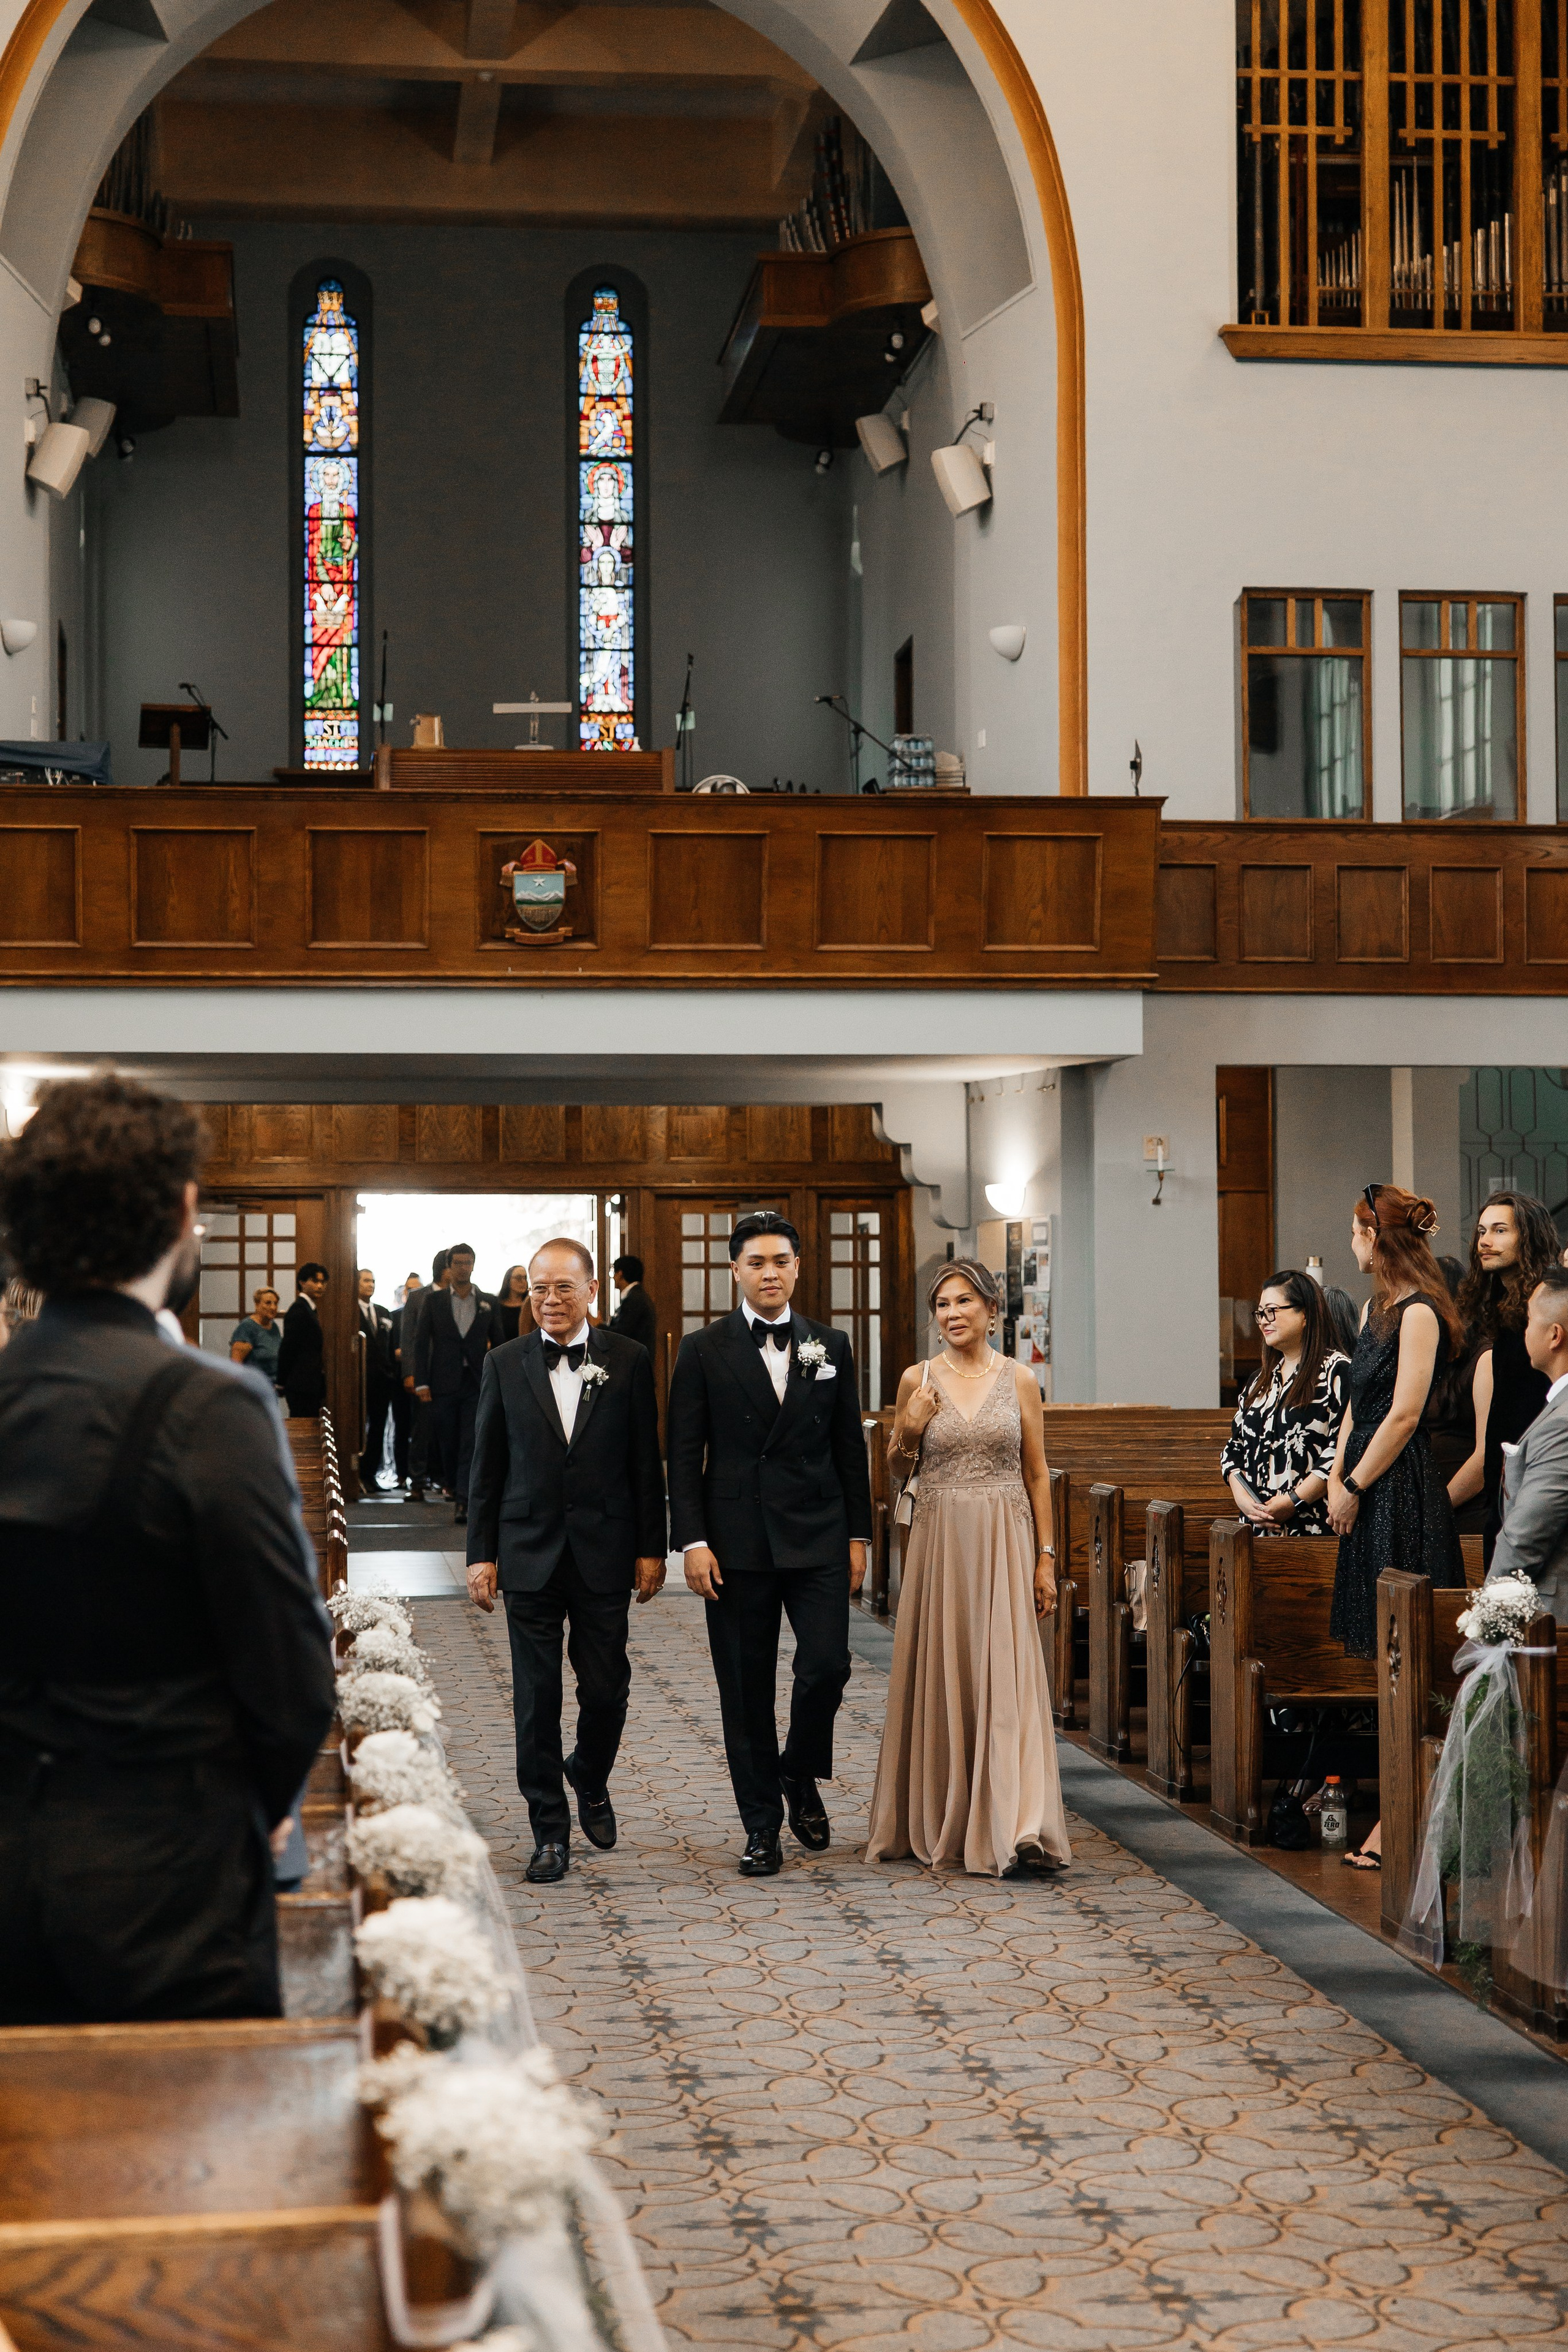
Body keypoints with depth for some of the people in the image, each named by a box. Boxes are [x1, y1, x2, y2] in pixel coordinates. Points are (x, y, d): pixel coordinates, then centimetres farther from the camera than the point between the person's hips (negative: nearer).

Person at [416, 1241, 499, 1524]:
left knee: (471, 1445, -10)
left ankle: (463, 1501, -15)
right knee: (449, 1445, 6)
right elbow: (422, 1342, 2)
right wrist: (421, 1382, -6)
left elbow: (497, 1344, 11)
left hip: (477, 1384, 0)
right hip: (444, 1384, 0)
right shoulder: (434, 1301, 5)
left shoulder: (488, 1303, 8)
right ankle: (458, 1491, 24)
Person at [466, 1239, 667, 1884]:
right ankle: (550, 1832, 11)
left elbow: (646, 1463, 3)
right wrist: (481, 1555, 1)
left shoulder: (628, 1363, 0)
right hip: (529, 1554, 0)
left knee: (606, 1688, 3)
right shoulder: (504, 1364, 2)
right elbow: (486, 1467, 4)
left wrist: (651, 1549, 1)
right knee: (536, 1698, 1)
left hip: (605, 1555, 0)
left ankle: (590, 1782, 33)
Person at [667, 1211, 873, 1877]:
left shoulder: (830, 1347, 9)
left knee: (827, 1665, -9)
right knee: (747, 1687, 4)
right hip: (736, 1542, -1)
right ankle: (762, 1825, 15)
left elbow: (849, 1446, 11)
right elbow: (684, 1454, -1)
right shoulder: (704, 1350, 1)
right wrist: (692, 1541, -8)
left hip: (818, 1540, 1)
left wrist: (858, 1534, 7)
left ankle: (800, 1776, 19)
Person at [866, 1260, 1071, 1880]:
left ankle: (1016, 1831, -12)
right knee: (939, 1677, 5)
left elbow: (1038, 1475, 6)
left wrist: (1046, 1557, 1)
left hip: (1004, 1543, -1)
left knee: (1005, 1676, -8)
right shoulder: (918, 1380, 4)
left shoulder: (1019, 1381, 3)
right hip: (940, 1541, 1)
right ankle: (935, 1820, 20)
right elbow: (898, 1471, 12)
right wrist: (909, 1430, -8)